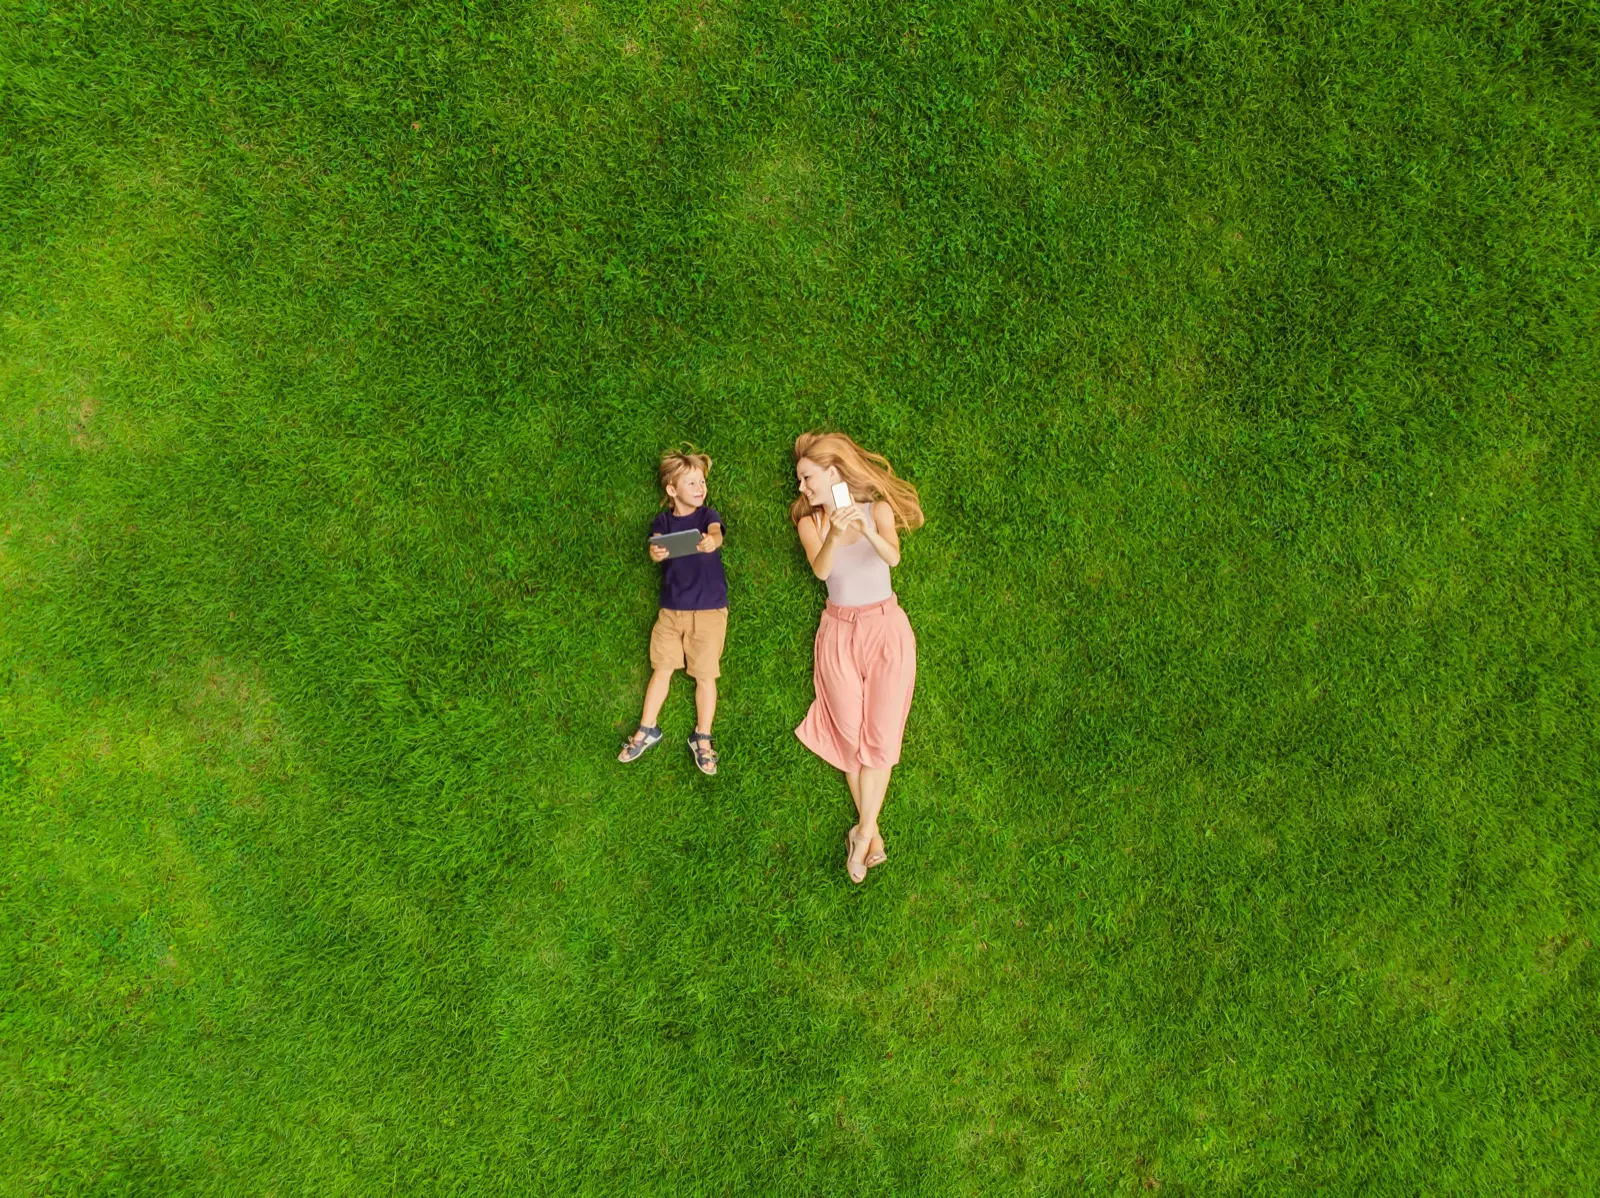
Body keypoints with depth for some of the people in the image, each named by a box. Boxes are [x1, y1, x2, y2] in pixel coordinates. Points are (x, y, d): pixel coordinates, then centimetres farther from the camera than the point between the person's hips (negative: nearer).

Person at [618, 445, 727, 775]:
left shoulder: (708, 515, -4)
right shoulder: (663, 520, 3)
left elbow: (716, 535, -26)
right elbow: (655, 548, -14)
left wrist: (710, 542, -51)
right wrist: (656, 553, -39)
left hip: (708, 609, -2)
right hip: (671, 608, 2)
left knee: (704, 674, 2)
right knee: (662, 669, 9)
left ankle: (702, 738, 15)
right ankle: (646, 730, 24)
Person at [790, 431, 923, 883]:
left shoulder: (878, 508, -2)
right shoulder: (809, 522, 2)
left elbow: (893, 557, -22)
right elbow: (820, 569, -18)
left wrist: (867, 529, -42)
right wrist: (835, 533, -39)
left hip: (886, 628, -2)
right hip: (838, 633, 2)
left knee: (880, 736, -4)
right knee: (849, 735, 2)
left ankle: (863, 833, 4)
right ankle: (871, 833, 12)